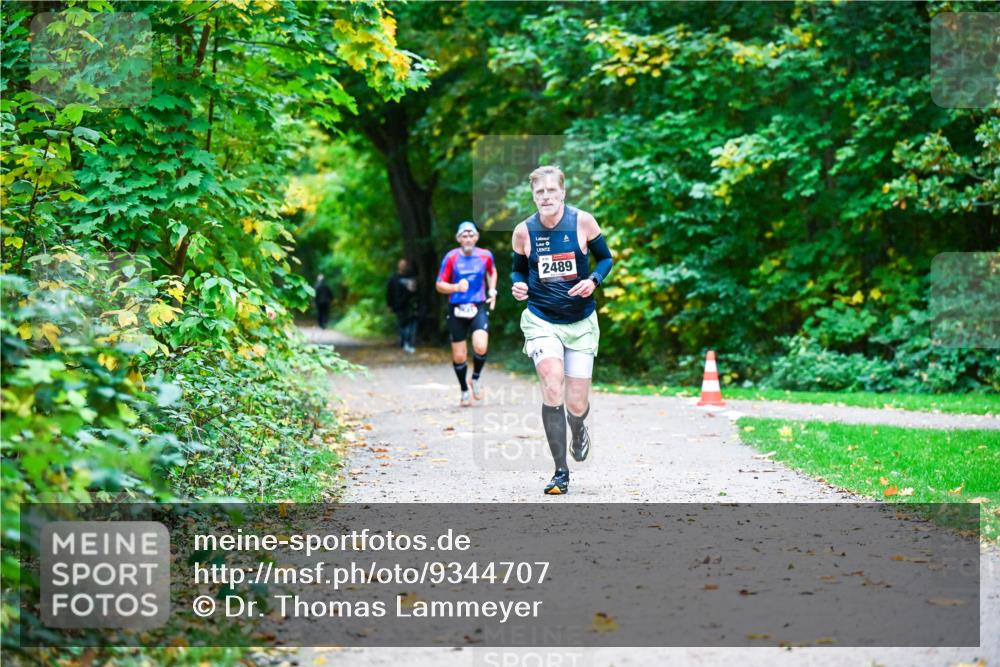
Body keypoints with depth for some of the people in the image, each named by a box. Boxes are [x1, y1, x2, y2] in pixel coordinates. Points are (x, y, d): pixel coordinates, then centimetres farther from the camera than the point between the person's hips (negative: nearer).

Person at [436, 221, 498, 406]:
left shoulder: (485, 255, 0)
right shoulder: (451, 258, -7)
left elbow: (492, 272, 23)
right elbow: (439, 285, -4)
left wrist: (492, 291, 8)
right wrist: (456, 287, -22)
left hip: (478, 308, 0)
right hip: (456, 309, 0)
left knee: (481, 347, -22)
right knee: (459, 356, 3)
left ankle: (476, 379, 6)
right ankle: (464, 391, 25)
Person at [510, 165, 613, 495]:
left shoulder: (583, 222, -6)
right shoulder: (523, 231, -4)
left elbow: (606, 258, 6)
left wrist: (594, 280, -14)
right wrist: (518, 285, -11)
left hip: (581, 322, 1)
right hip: (541, 320, -1)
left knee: (577, 404, 2)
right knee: (553, 387, -23)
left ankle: (578, 430, 44)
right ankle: (561, 472, -13)